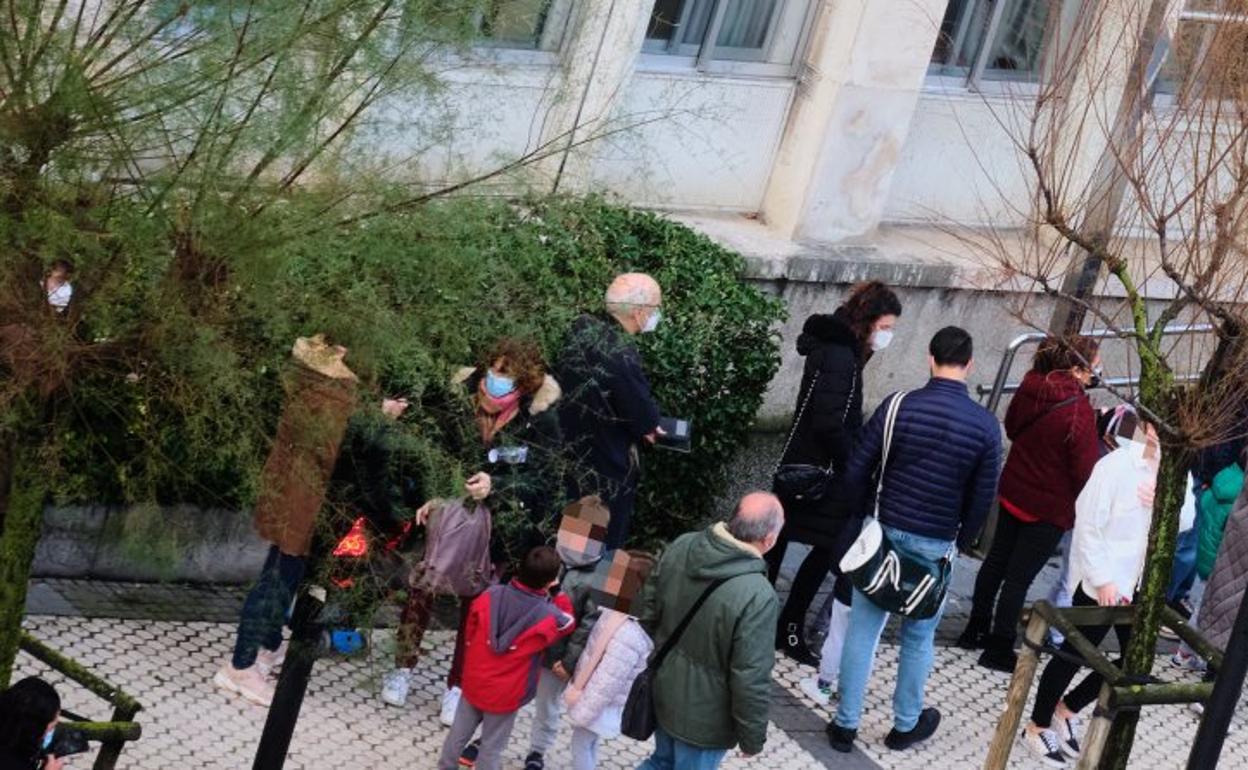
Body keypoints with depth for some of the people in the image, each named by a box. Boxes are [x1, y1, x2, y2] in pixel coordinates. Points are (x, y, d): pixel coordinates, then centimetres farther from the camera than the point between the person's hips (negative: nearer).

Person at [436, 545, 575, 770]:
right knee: (492, 747, 14)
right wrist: (561, 597, 7)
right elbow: (568, 623, 1)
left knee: (459, 733, 23)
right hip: (505, 694, -4)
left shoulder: (490, 596, -14)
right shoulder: (548, 618, -24)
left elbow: (469, 635, 0)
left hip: (473, 682, 4)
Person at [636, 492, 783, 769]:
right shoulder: (757, 597, -34)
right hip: (703, 717, -6)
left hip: (663, 691, 6)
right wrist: (753, 738, -12)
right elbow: (751, 681, -27)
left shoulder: (681, 547, -13)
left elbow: (649, 611, 3)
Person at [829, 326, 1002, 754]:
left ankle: (846, 724, 15)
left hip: (885, 533, 0)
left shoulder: (898, 406, -9)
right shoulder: (985, 424, -8)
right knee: (918, 637, 15)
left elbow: (856, 473, -6)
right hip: (936, 545, 0)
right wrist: (960, 543, 14)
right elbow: (982, 498, -2)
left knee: (862, 630, 9)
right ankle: (906, 725, 29)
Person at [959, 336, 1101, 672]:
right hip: (1050, 506, -7)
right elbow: (1086, 470, -21)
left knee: (997, 560, 21)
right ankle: (999, 649, 13)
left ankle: (976, 629, 35)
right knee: (1019, 576, 3)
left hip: (1013, 491, 7)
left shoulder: (1031, 386, -7)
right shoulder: (1078, 411, -27)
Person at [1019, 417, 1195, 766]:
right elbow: (1088, 527, -17)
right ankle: (1037, 727, 28)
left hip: (1142, 585, 6)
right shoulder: (1116, 466, -21)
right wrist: (1103, 579, -19)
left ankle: (1068, 708, 34)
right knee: (1074, 654, 8)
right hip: (1100, 584, -6)